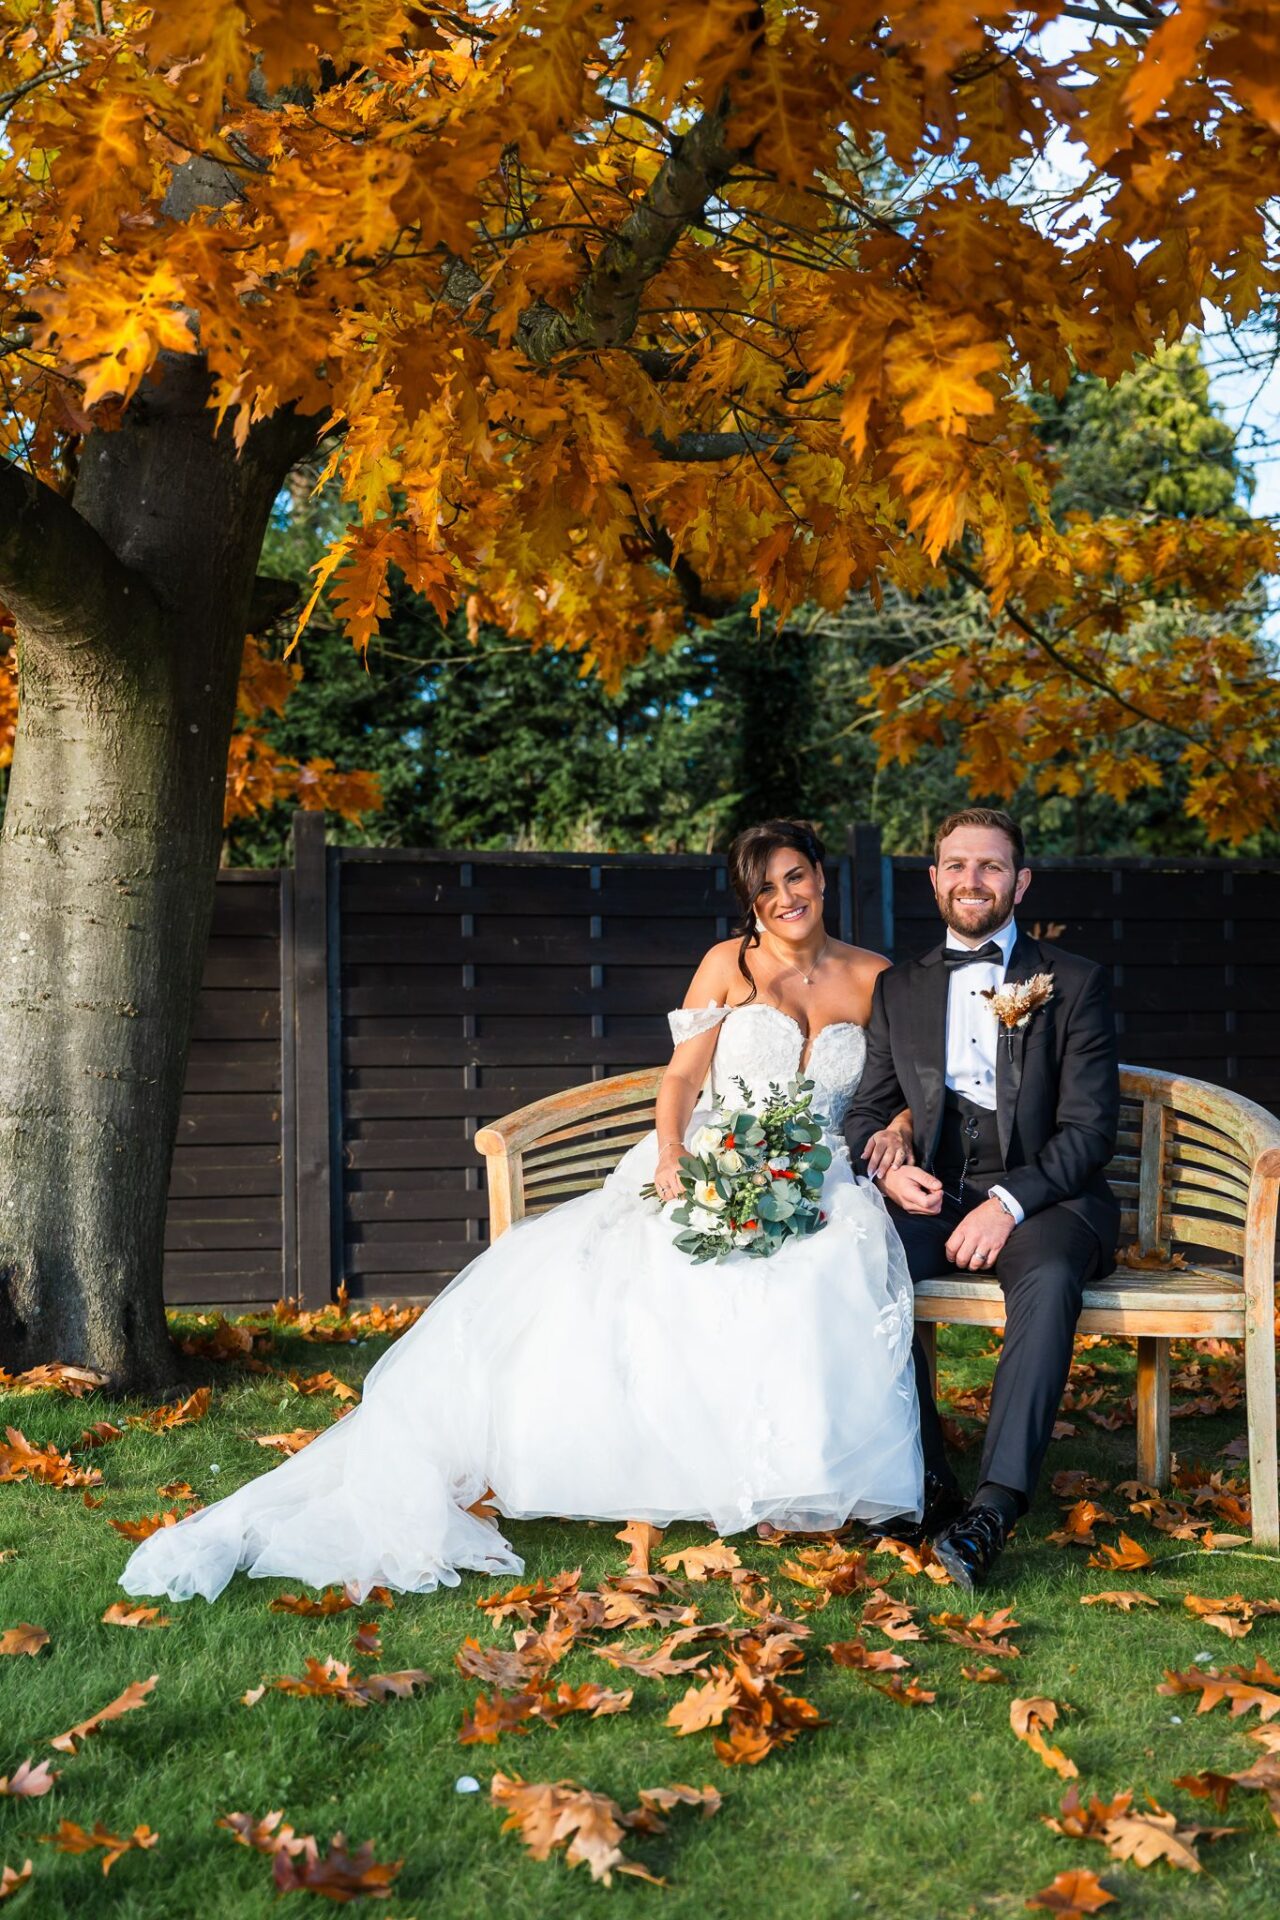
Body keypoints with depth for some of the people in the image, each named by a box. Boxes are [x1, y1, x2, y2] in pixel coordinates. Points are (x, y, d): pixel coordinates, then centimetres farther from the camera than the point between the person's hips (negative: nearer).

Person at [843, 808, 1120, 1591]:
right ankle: (923, 1482, -23)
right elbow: (866, 1112, 15)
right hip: (931, 1197, 3)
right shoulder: (899, 989, 17)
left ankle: (995, 1506, -40)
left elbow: (1091, 1125, -2)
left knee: (1049, 1278, -37)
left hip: (1042, 1196, -2)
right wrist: (888, 1169, -10)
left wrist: (1010, 1202, -18)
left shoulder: (1075, 983, 7)